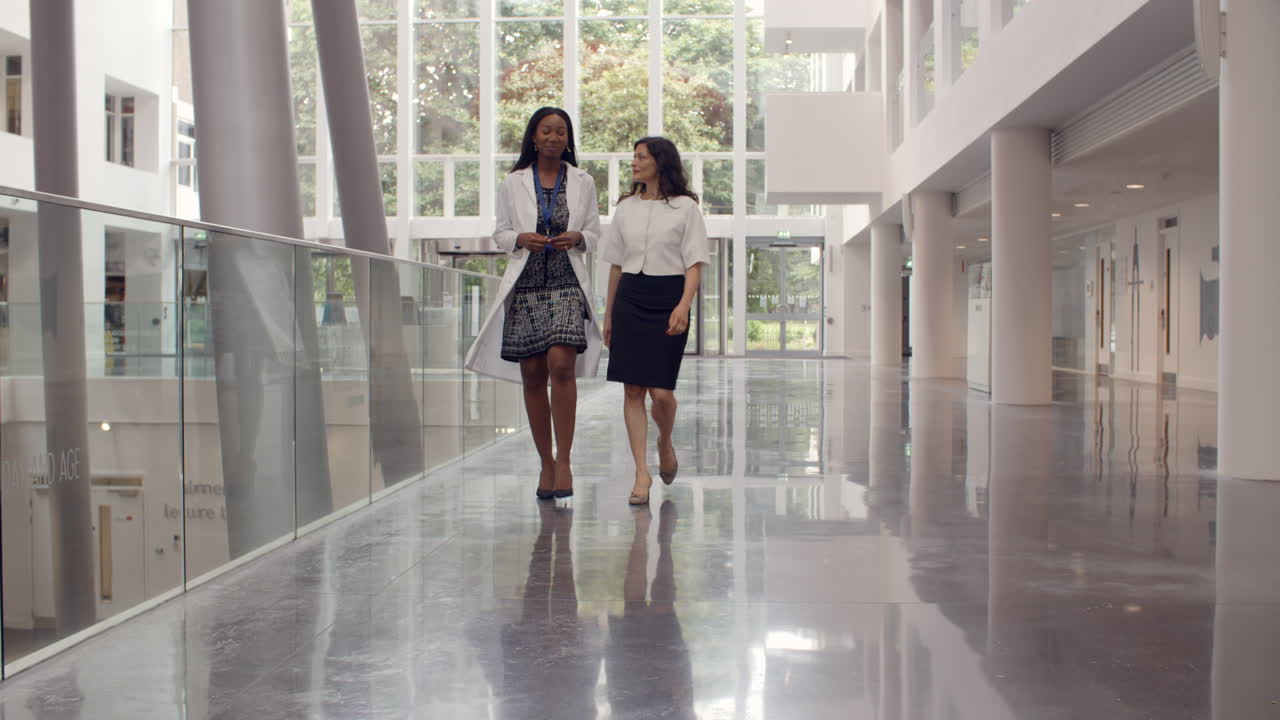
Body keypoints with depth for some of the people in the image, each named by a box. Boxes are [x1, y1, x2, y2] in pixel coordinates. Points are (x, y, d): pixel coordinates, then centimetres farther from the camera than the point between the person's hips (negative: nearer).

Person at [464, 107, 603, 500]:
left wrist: (577, 238, -8)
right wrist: (521, 240, -9)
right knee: (532, 376, 3)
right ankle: (546, 462, 14)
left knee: (561, 364, -20)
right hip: (525, 285, 2)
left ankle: (564, 460, -16)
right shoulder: (513, 183, 10)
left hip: (566, 284, -1)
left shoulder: (582, 183, 10)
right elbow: (500, 232, 12)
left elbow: (593, 234, 14)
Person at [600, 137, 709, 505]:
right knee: (632, 390, -2)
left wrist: (683, 306, -20)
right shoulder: (626, 208, 13)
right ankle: (642, 473, 1)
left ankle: (665, 443, 25)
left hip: (667, 301, -4)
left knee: (661, 390, -8)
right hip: (629, 300, 4)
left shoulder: (685, 207, 0)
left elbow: (694, 264, -5)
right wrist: (609, 314, 16)